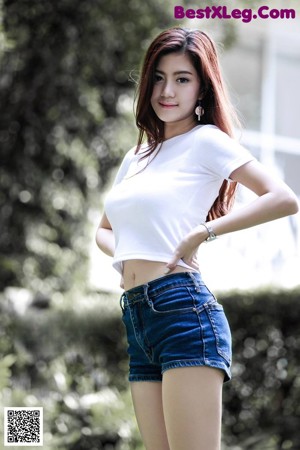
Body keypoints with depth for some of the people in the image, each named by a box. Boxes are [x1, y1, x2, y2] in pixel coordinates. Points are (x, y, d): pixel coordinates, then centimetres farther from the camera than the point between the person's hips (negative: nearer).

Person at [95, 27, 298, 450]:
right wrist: (122, 253, 12)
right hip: (137, 321, 8)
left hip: (183, 311, -8)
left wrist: (202, 234, -13)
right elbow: (104, 229, 34)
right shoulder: (137, 157, 21)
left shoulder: (206, 141, -1)